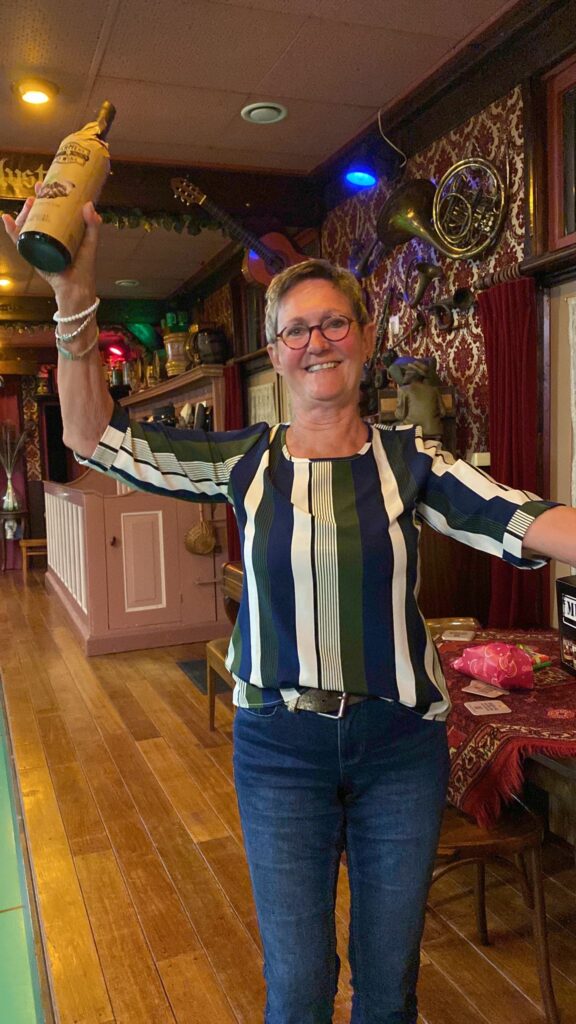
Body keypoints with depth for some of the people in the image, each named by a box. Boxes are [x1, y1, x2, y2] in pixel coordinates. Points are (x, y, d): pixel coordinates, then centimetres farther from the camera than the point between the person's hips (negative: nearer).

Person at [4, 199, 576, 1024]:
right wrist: (75, 300, -16)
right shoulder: (246, 462, -4)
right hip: (280, 747, 0)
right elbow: (95, 437, -6)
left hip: (401, 743, 1)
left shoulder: (408, 459, -6)